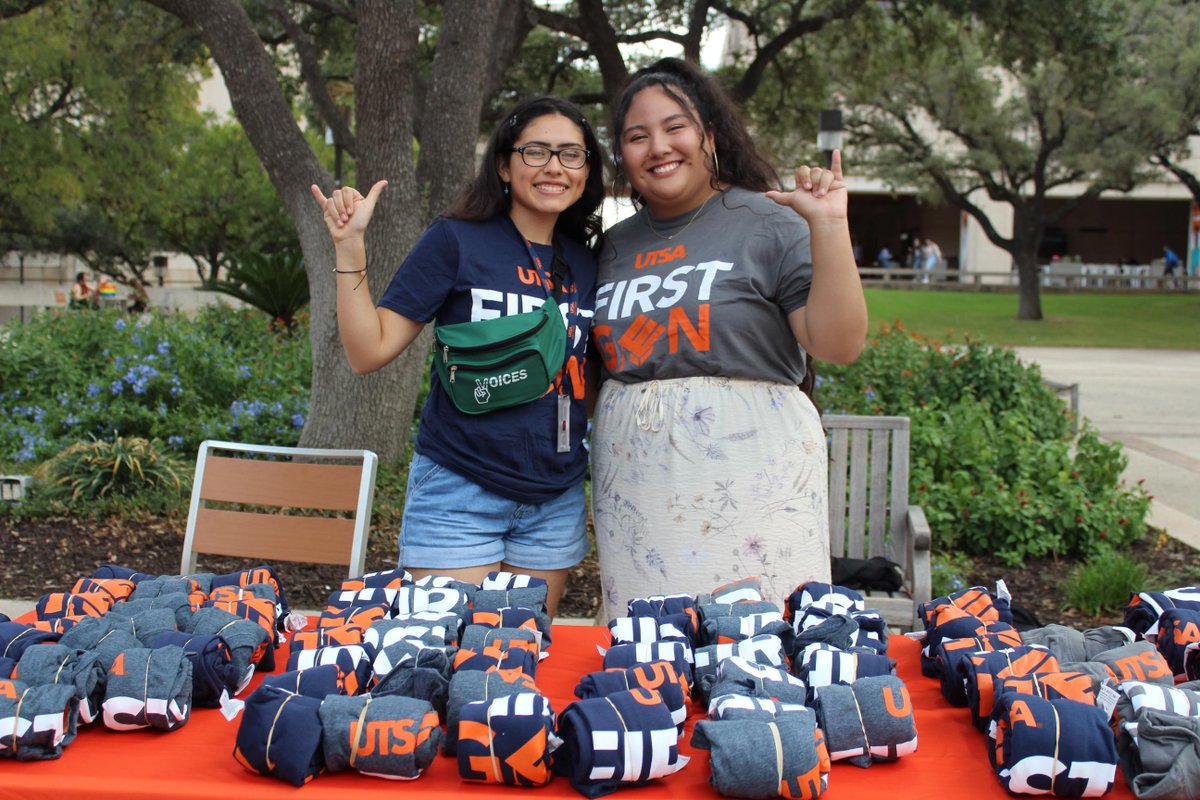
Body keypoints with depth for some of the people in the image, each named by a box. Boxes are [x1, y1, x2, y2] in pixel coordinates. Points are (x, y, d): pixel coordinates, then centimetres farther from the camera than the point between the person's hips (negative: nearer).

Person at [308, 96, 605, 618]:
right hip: (459, 492, -4)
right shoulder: (457, 241, -5)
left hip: (555, 504, 5)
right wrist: (350, 247, -17)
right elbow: (369, 352, -8)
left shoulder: (587, 262, 8)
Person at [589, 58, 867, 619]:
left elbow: (838, 346, -11)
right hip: (633, 480, 5)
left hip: (747, 478, -4)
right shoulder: (617, 245, 14)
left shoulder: (769, 222, -2)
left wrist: (828, 226, -17)